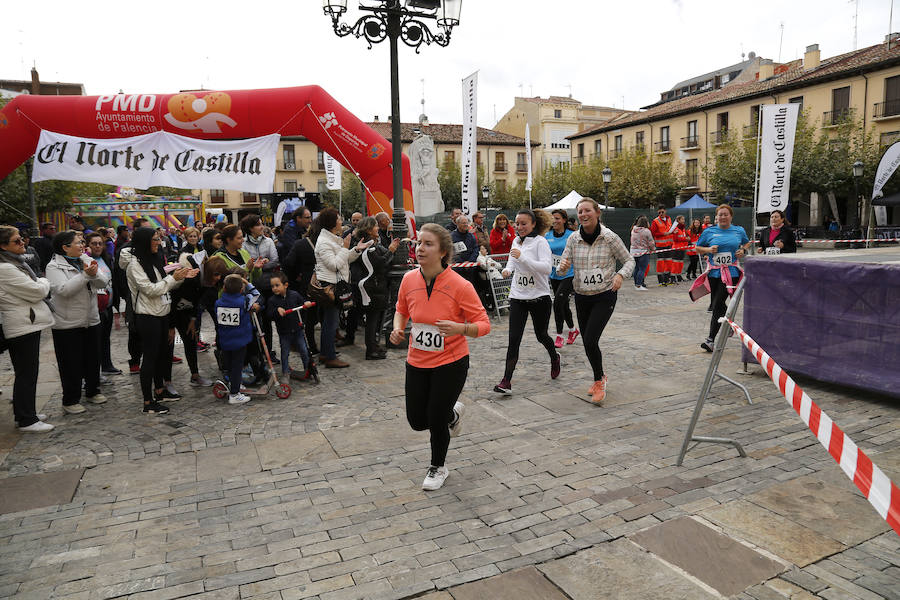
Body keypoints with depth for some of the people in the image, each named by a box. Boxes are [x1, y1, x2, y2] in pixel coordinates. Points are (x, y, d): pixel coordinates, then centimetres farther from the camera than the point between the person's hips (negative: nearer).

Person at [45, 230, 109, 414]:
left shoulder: (87, 261, 8)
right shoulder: (54, 266, -8)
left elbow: (103, 283, -1)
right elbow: (63, 289, -22)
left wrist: (94, 274, -21)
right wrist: (85, 275, -27)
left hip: (91, 321, 6)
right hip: (68, 324, -5)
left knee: (93, 358, 16)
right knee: (71, 363, 2)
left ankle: (92, 391, 32)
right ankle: (70, 400, 14)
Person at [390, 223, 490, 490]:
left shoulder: (460, 285, -19)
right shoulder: (409, 280, -7)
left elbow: (483, 324, -14)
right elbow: (401, 310, 14)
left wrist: (460, 328, -34)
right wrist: (398, 328, -6)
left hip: (451, 363, -4)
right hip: (417, 361, 5)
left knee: (436, 418, 2)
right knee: (417, 421, 10)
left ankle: (438, 468, 34)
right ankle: (453, 413, 45)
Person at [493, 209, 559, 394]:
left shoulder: (540, 242, -11)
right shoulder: (516, 241, 8)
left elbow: (547, 267, -25)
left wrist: (522, 257, -33)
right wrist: (508, 269, 5)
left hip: (539, 297, -4)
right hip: (518, 297, 4)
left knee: (541, 335, 14)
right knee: (514, 339, -6)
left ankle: (554, 358, 46)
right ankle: (506, 381, -7)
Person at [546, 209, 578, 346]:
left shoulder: (571, 236, -6)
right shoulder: (548, 236, 5)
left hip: (569, 275, -5)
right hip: (554, 275, 5)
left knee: (558, 302, -16)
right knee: (564, 304, 13)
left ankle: (559, 335, -4)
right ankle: (573, 329, 34)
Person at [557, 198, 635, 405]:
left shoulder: (610, 238, -9)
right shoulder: (573, 239, -1)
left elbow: (629, 260, 1)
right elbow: (562, 267, 1)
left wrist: (620, 275, -19)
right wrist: (563, 265, -23)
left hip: (605, 296, -4)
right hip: (581, 297, 4)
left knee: (590, 340, -16)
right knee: (587, 342, 12)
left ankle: (599, 380, 7)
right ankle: (600, 378, 36)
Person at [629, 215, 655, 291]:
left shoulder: (633, 230, 5)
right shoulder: (646, 231, -13)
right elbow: (651, 243, -8)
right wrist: (653, 249, 10)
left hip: (634, 252, 7)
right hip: (643, 252, -7)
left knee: (636, 268, 15)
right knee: (642, 269, -4)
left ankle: (636, 284, 22)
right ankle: (639, 285, -6)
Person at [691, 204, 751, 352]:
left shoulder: (739, 231, 8)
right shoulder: (709, 232, 5)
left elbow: (747, 243, 26)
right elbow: (698, 248, 13)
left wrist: (743, 250, 5)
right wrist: (708, 249, -7)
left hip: (731, 273, -2)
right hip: (714, 273, 2)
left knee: (717, 305, -12)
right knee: (718, 305, 11)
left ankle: (711, 339, -10)